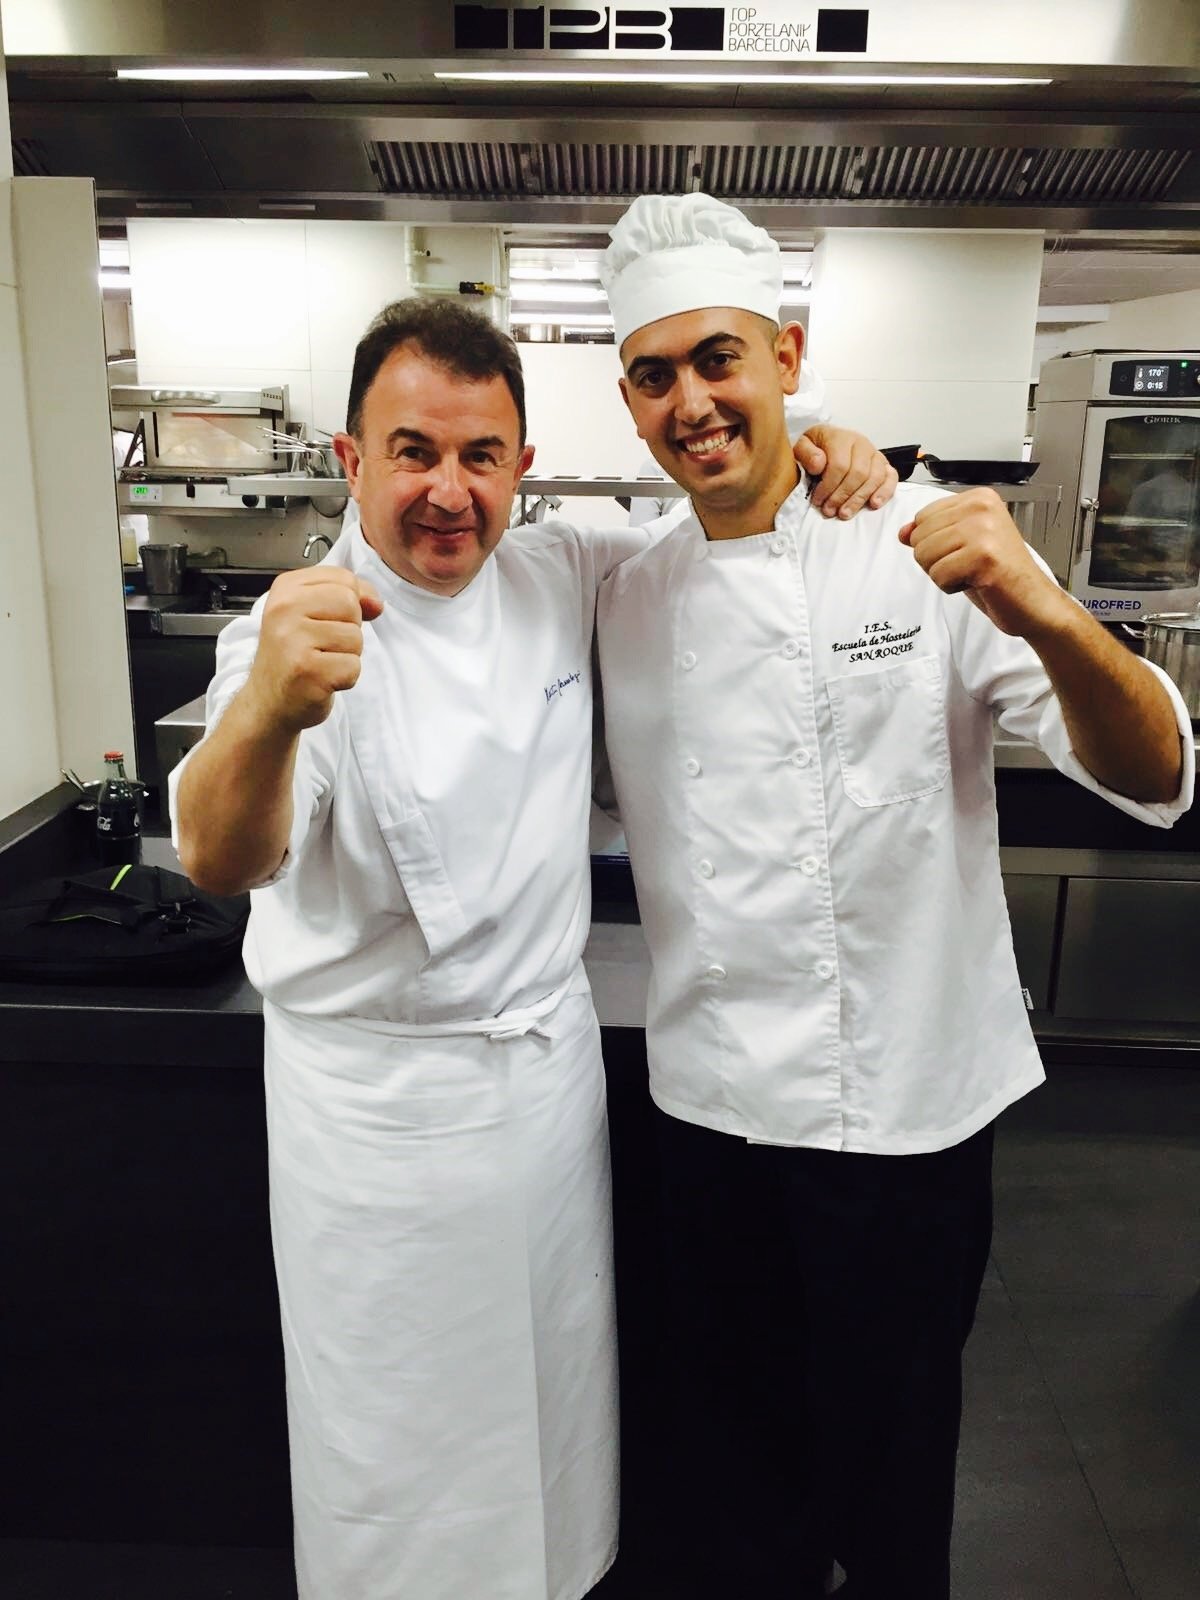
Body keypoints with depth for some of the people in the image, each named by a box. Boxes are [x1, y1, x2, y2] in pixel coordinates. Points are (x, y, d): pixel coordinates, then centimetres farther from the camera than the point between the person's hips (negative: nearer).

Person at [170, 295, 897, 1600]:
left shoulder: (561, 580, -3)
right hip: (381, 1091, -5)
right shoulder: (305, 633, -18)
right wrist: (267, 712, -57)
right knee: (396, 1439, 13)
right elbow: (221, 861, -34)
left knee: (558, 1374, 25)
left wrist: (820, 465, -8)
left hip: (554, 1053, 5)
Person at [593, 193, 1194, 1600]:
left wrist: (1048, 616, -37)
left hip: (904, 1106, -3)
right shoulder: (633, 594, 3)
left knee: (889, 1447, 18)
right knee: (728, 1460, 22)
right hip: (710, 1101, 4)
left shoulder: (925, 551, -11)